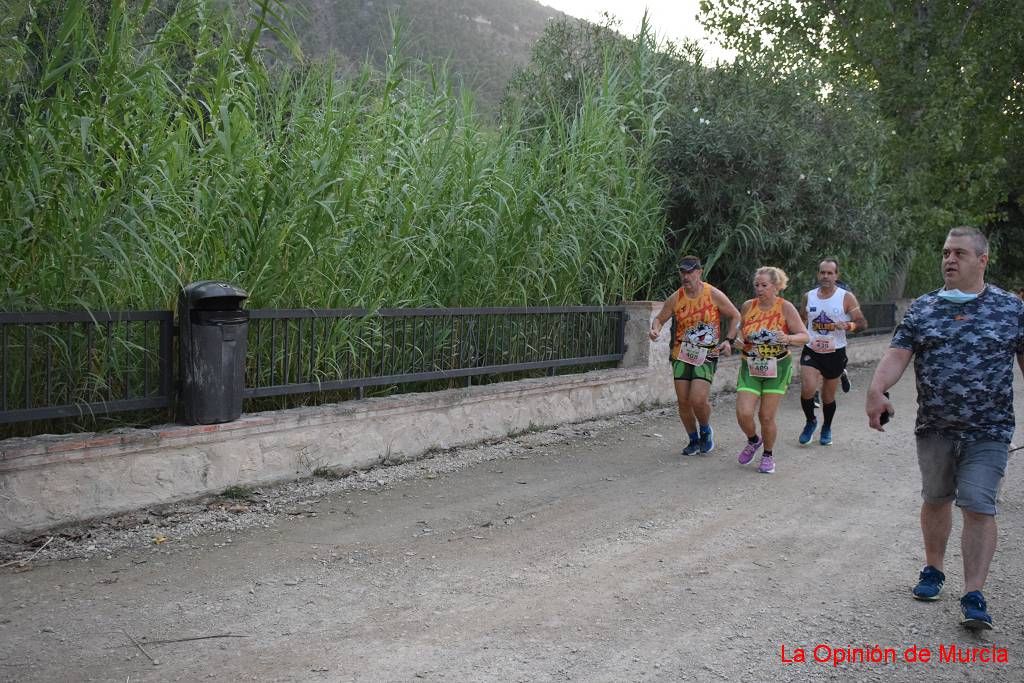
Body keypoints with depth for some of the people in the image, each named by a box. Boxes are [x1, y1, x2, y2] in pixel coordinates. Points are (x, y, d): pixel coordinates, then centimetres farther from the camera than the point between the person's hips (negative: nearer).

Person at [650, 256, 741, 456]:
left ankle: (706, 431, 14)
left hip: (706, 356, -3)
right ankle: (694, 440, 24)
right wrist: (655, 330, -14)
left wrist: (729, 340, -7)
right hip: (681, 355, 3)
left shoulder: (714, 295, -6)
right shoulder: (675, 299, 0)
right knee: (683, 402, 3)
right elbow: (659, 318, 9)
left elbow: (735, 316, 5)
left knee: (698, 399, -17)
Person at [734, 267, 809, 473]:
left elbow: (804, 335, -8)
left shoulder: (785, 307, -8)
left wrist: (788, 338, -27)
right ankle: (753, 440, 23)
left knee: (767, 416, -1)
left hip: (777, 367, -2)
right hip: (750, 367, 2)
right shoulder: (748, 306, 0)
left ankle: (768, 455, 25)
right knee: (743, 413, -10)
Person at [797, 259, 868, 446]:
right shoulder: (808, 297, 3)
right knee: (807, 389, -18)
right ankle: (810, 421, 9)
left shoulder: (846, 297, -6)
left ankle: (826, 428, 34)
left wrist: (847, 326, -26)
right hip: (811, 351, 1)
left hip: (835, 353, -1)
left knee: (828, 395, 10)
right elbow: (801, 322, 18)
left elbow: (863, 323, -7)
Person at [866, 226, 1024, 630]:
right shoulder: (923, 308, 2)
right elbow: (897, 355, -7)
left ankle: (973, 596, 0)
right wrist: (877, 390, -25)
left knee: (978, 508, -7)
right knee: (936, 500, 16)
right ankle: (933, 570, 35)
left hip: (988, 431, -2)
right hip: (934, 429, 3)